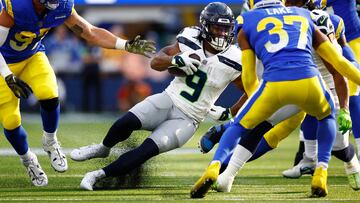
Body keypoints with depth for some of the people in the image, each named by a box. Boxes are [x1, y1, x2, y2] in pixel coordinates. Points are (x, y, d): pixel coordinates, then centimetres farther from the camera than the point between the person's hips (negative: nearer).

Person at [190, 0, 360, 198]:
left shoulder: (248, 25, 23)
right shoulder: (304, 18, 30)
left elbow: (249, 79, 23)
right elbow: (339, 62, 28)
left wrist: (260, 109, 39)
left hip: (274, 83, -1)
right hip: (308, 79, 1)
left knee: (240, 126, 21)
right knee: (326, 116, 33)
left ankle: (214, 169, -3)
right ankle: (321, 173, 17)